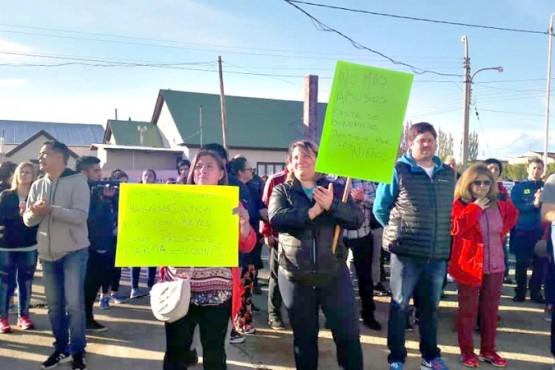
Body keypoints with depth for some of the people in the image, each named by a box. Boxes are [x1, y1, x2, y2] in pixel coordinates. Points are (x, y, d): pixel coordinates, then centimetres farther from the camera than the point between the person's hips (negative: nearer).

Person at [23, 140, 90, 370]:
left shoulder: (77, 181, -8)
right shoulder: (37, 185, 9)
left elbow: (80, 215, -18)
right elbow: (27, 220, 4)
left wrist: (51, 209, -26)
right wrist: (35, 212, -17)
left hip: (74, 251, -5)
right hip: (47, 252, 6)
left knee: (74, 303, -5)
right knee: (54, 304, 13)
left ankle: (78, 351, 10)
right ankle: (61, 348, 27)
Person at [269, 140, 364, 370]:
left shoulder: (334, 189, 7)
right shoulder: (282, 191, 4)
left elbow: (357, 219, -5)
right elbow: (276, 218, -15)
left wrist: (331, 205, -22)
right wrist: (313, 211, -21)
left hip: (334, 272, 1)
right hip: (295, 275, 0)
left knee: (348, 333, 3)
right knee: (304, 336, 13)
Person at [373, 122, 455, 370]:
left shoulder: (448, 174, 9)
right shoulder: (398, 171, -6)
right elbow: (380, 208, -1)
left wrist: (442, 236, 14)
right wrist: (398, 231, 5)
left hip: (438, 255, 4)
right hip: (406, 252, -4)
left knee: (430, 307, 16)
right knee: (399, 306, 6)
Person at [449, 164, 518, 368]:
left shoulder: (498, 205, 5)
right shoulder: (460, 204, -10)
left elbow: (512, 215, 26)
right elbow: (455, 228, -27)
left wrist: (501, 234, 13)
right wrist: (476, 207, -22)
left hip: (495, 266, 5)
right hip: (470, 265, -5)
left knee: (491, 310, 14)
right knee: (468, 310, 5)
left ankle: (488, 350, 28)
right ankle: (467, 351, 19)